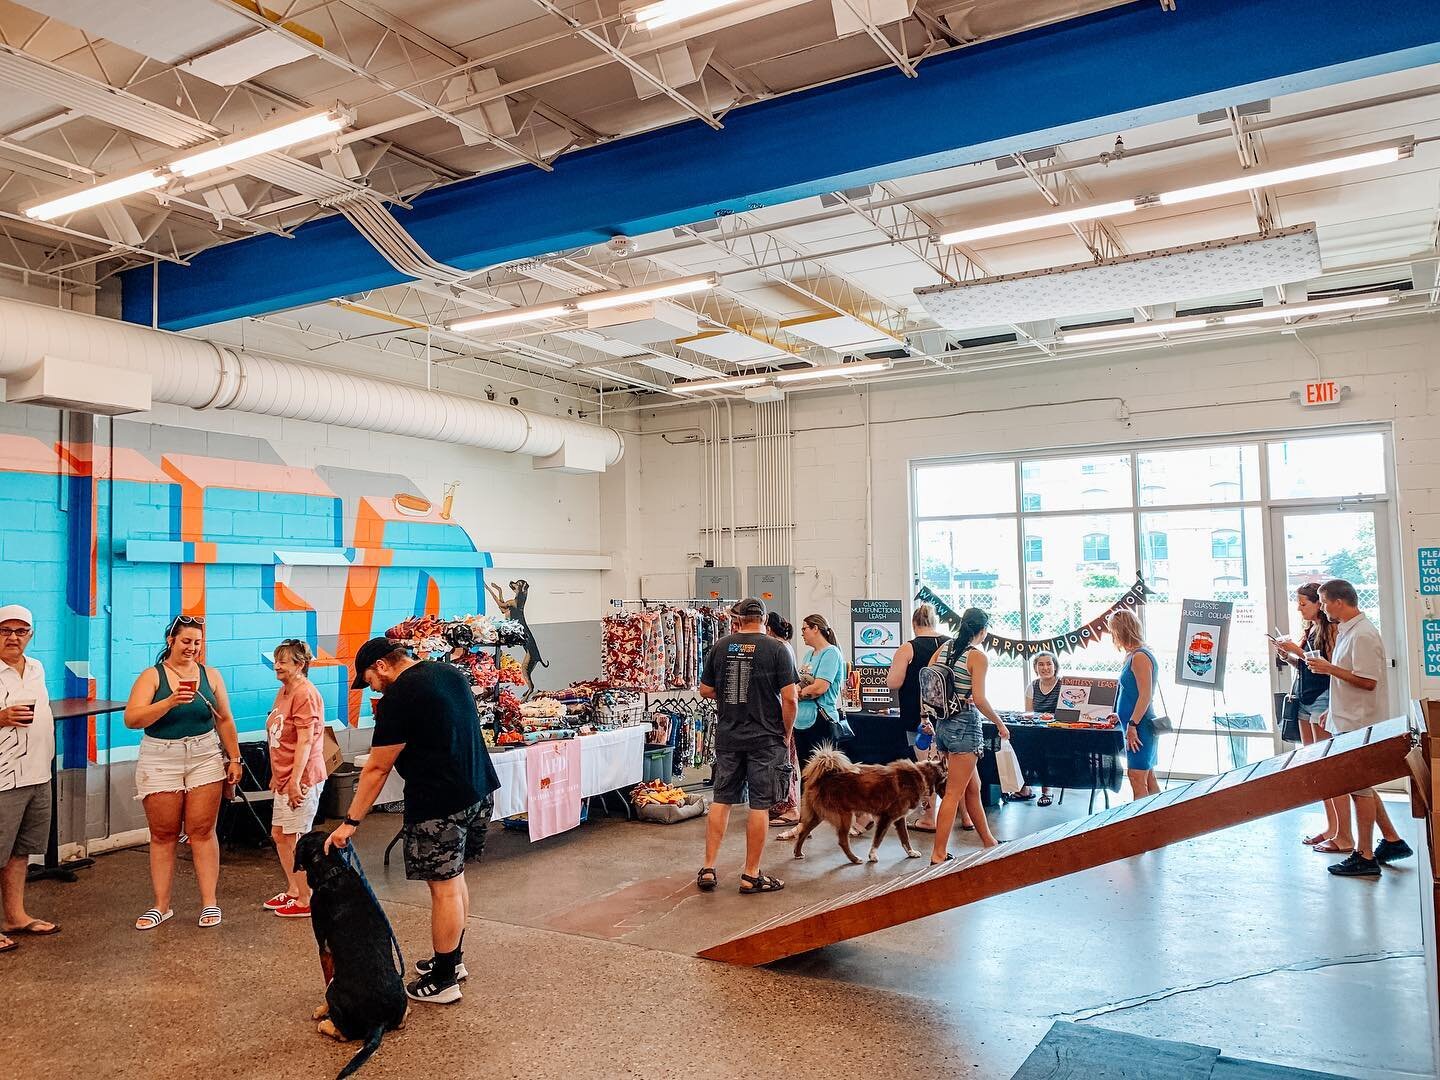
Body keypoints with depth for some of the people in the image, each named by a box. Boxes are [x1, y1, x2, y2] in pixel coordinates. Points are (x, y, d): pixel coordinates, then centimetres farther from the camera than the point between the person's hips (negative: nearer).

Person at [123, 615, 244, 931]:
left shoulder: (210, 675, 5)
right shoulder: (152, 676, -2)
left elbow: (225, 720, 10)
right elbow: (131, 719, -14)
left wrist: (234, 758, 8)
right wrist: (170, 701, -26)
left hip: (205, 758, 1)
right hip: (160, 760, -1)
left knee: (202, 831, 2)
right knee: (163, 834, 6)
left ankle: (209, 902, 8)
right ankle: (162, 906, 16)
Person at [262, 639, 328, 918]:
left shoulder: (305, 694, -17)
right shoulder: (284, 691, 13)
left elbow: (305, 740, -21)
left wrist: (295, 780, -23)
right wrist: (276, 775, 20)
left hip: (301, 779, -10)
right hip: (284, 778, 10)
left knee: (295, 838, -3)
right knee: (279, 834, 17)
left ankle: (306, 901, 8)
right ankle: (293, 890, 31)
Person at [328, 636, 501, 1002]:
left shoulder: (398, 697, -14)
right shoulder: (449, 672, 11)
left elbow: (377, 769, -12)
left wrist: (350, 822, -4)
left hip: (440, 803, -9)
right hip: (479, 790, 9)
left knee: (444, 887, 1)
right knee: (453, 877, 20)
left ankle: (443, 981, 11)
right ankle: (453, 959, 31)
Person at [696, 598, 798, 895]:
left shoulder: (720, 647, 2)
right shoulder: (776, 649, -7)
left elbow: (705, 691, 8)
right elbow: (789, 698, -11)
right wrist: (787, 734, 1)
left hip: (727, 737, 3)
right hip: (765, 738, -3)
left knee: (722, 801, 13)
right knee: (760, 805, 5)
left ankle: (708, 870, 15)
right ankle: (751, 875, 11)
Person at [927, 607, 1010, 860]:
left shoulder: (944, 648, 7)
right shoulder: (978, 657, -12)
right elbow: (980, 700, -18)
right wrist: (1000, 723, -3)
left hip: (943, 724, 7)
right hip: (966, 726, -7)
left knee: (972, 787, 20)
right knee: (953, 794, -3)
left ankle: (988, 841, 34)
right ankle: (939, 855, -2)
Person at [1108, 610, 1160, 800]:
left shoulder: (1139, 657, -17)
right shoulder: (1134, 654, 13)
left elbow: (1145, 696, -22)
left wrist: (1132, 725, -20)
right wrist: (1120, 716, 22)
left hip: (1139, 727, -10)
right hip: (1141, 726, 10)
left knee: (1137, 780, -7)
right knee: (1148, 779, 14)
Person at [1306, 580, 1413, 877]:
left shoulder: (1362, 635, -19)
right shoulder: (1347, 631, 12)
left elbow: (1368, 681, -24)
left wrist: (1330, 669, -18)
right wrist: (1333, 711, 21)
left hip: (1359, 725, -10)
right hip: (1349, 722, 10)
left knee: (1359, 787, -1)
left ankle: (1364, 857, 8)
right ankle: (1392, 841, 28)